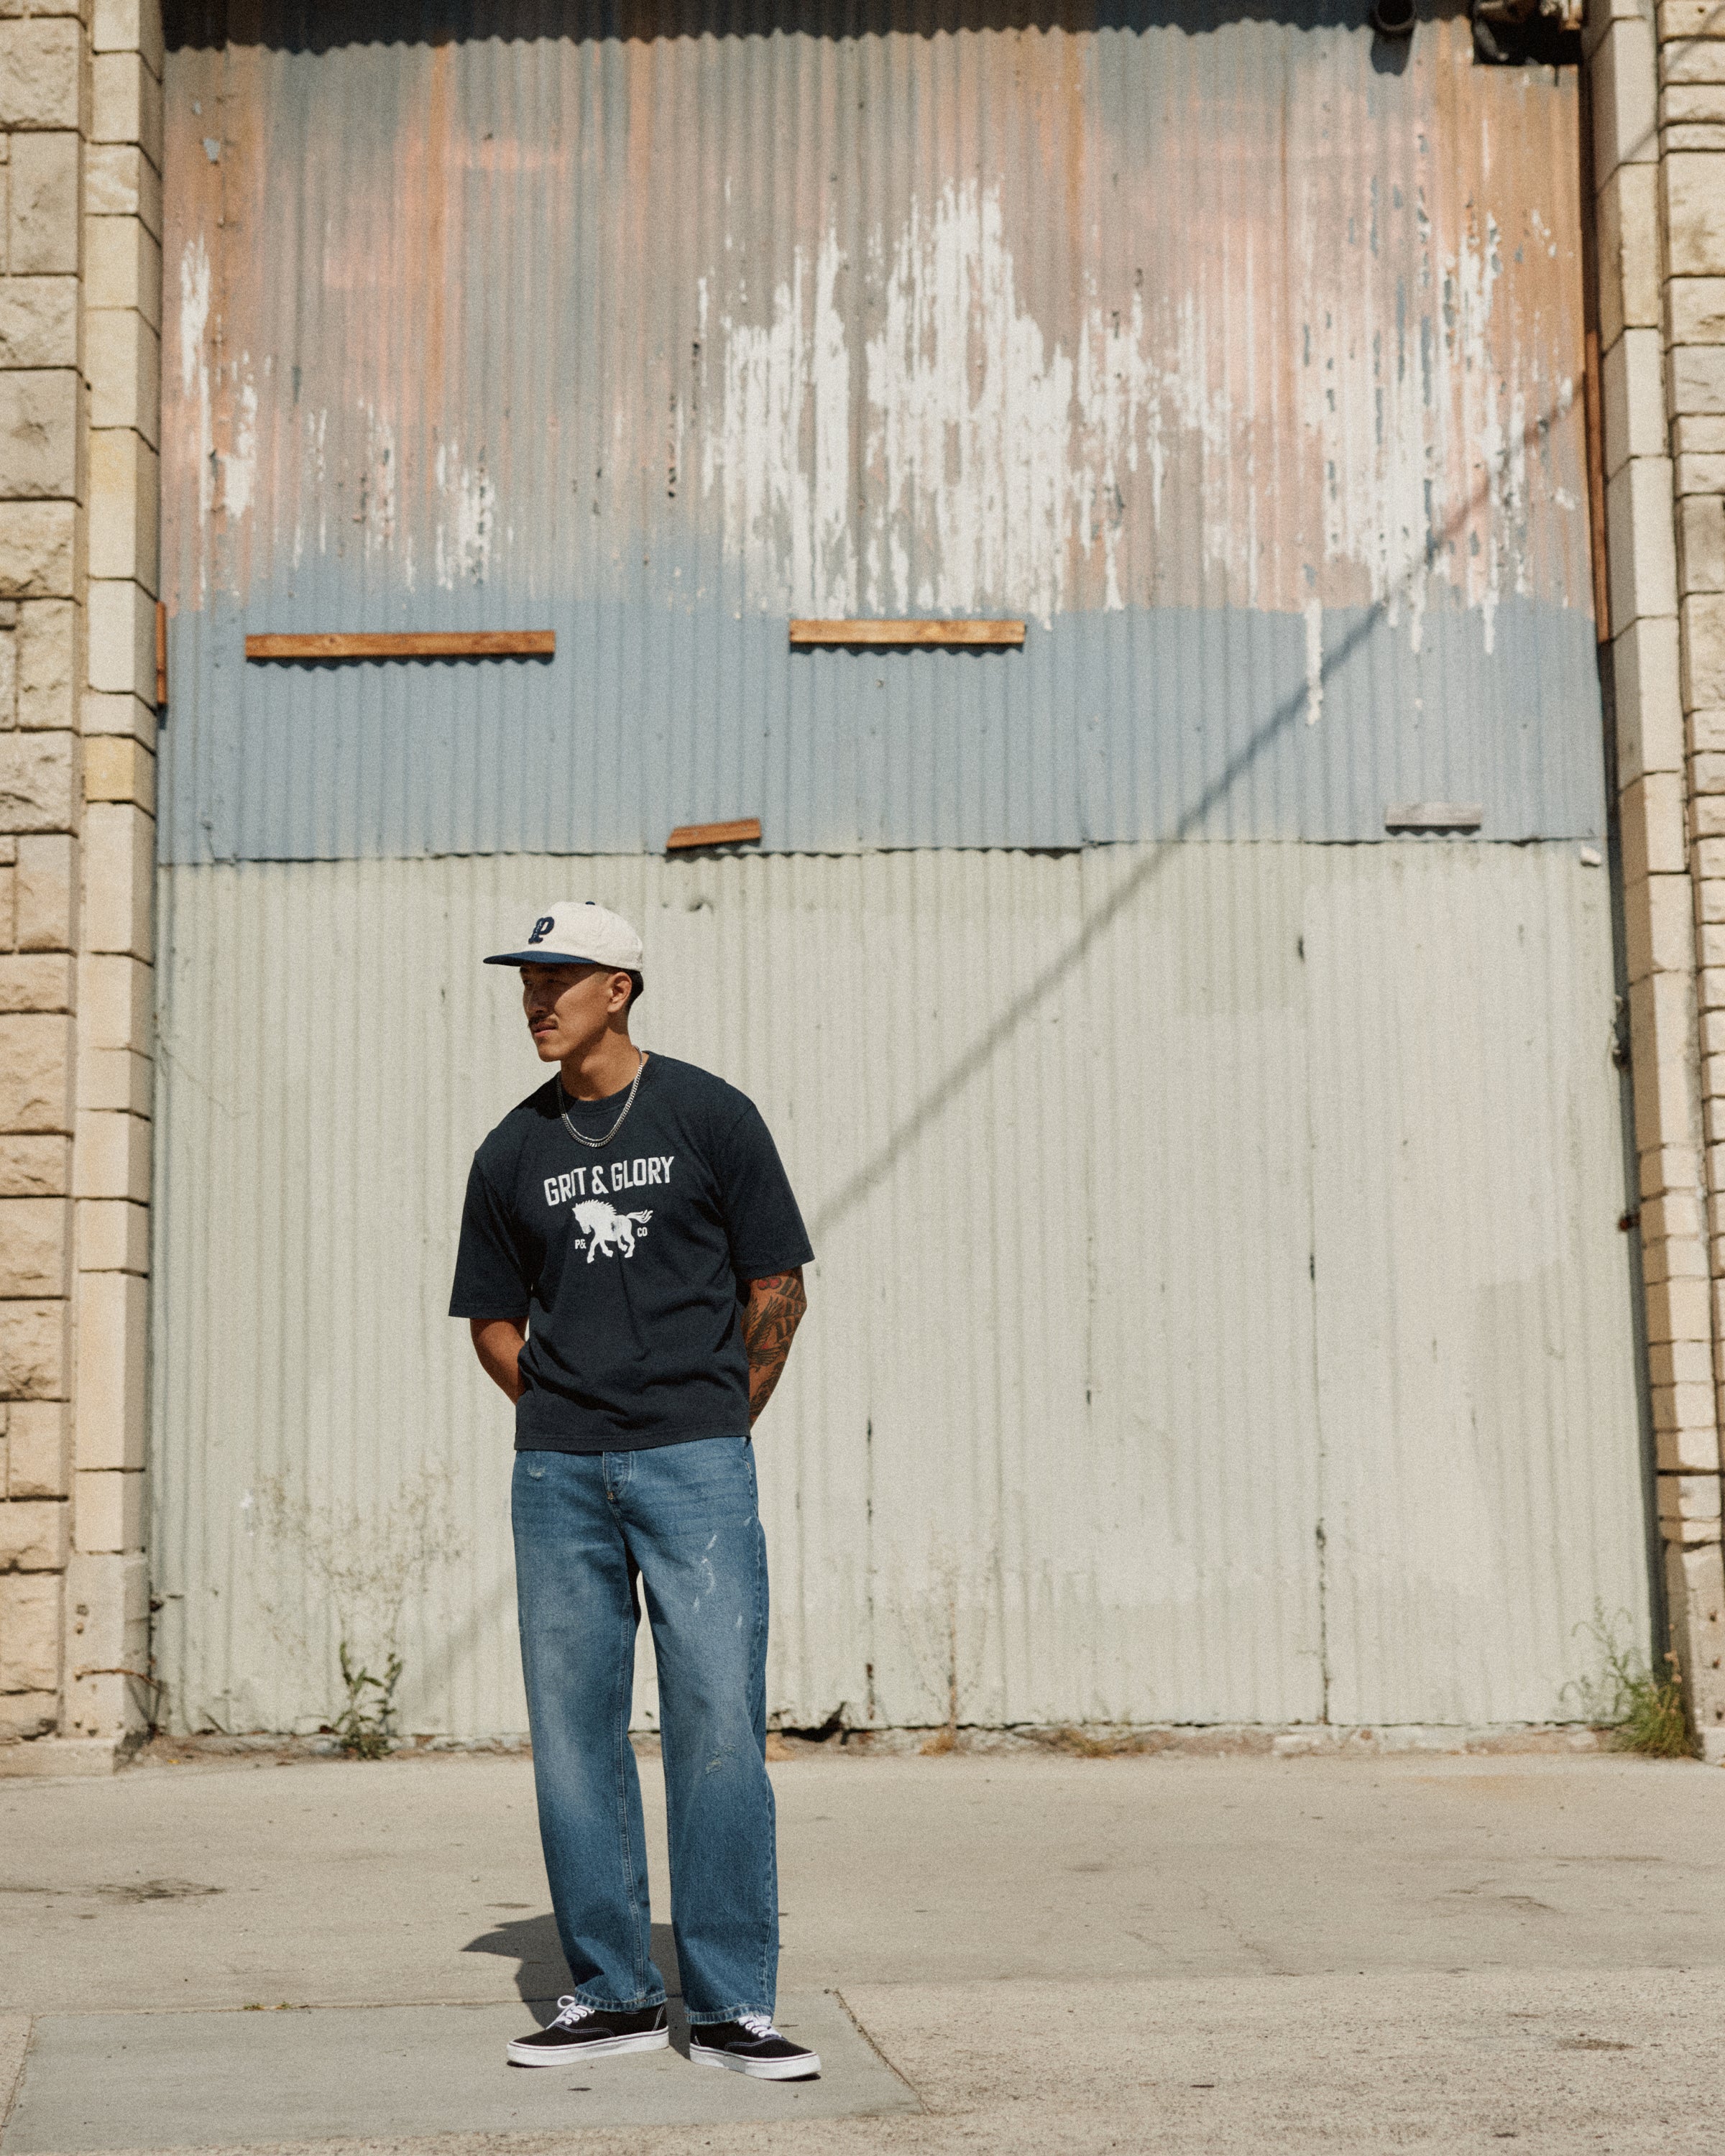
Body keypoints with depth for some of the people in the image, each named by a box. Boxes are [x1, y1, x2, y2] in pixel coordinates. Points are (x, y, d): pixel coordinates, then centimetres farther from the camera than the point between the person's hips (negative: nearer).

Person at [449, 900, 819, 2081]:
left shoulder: (710, 1115, 1)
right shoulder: (512, 1154, 9)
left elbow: (778, 1285, 4)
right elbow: (493, 1318, 17)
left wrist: (719, 1427, 2)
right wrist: (562, 1420, 7)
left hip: (696, 1462, -3)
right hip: (558, 1473, 4)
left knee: (719, 1725, -7)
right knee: (573, 1730, 6)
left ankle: (730, 2005, 1)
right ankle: (613, 1992, 17)